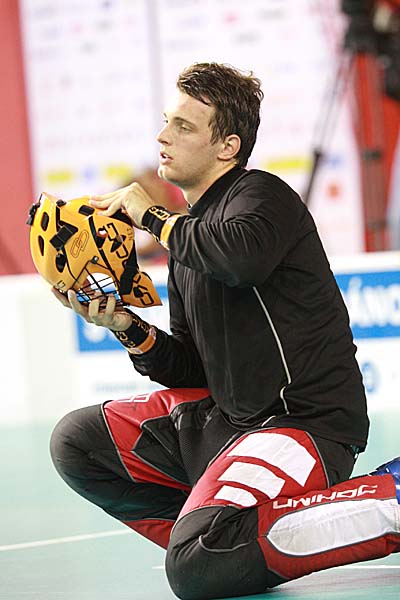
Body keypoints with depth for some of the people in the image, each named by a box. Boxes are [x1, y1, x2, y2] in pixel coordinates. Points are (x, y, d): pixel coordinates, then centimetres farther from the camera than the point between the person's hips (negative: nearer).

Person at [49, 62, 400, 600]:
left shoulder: (261, 194, -10)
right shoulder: (189, 233, 15)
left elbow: (243, 256, -36)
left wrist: (154, 218, -18)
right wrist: (130, 330, -3)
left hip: (306, 420, -9)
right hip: (227, 416, 9)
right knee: (78, 440, 8)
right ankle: (205, 534, 3)